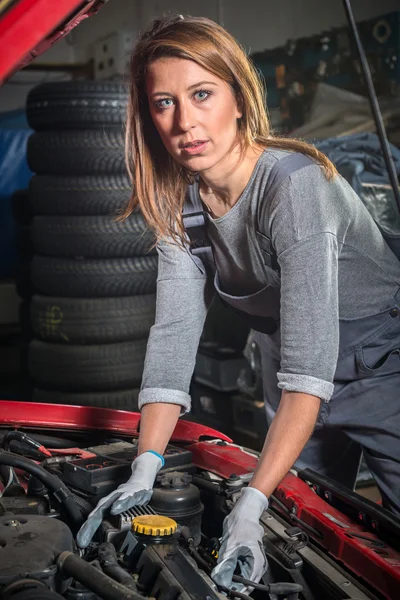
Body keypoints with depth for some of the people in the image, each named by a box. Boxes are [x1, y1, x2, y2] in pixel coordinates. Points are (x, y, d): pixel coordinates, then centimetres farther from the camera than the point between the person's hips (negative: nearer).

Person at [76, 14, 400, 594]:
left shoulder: (294, 184, -31)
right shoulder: (179, 202, -9)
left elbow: (309, 364, -35)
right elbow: (174, 333, -12)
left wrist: (250, 506, -39)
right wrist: (145, 472, -21)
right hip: (291, 389, 6)